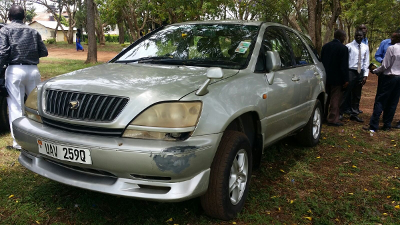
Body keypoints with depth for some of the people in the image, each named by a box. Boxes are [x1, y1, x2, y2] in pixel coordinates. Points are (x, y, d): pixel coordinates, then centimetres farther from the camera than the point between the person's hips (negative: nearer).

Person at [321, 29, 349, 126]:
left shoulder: (325, 46, 6)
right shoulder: (343, 48, -12)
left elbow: (321, 61, 11)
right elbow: (344, 65, -13)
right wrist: (346, 80, -9)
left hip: (326, 77, 6)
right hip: (336, 78, -6)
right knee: (335, 98, 0)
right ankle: (333, 119, 2)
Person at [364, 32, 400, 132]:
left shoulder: (391, 48, -12)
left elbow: (385, 65, -13)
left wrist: (375, 71, 1)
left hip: (389, 77, -6)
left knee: (380, 101, -3)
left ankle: (373, 126, -5)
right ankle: (387, 125, 17)